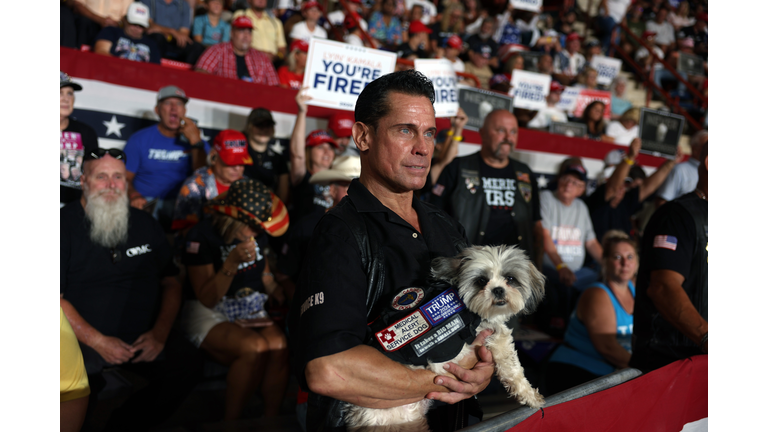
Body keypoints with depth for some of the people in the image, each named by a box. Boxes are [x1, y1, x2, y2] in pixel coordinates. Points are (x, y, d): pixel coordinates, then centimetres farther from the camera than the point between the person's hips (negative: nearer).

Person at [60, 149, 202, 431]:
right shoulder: (66, 224, -1)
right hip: (82, 341, -4)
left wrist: (160, 333, -3)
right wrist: (98, 341, -15)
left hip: (144, 339, 4)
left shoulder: (144, 224, 12)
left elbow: (171, 283, 13)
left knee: (188, 364, -20)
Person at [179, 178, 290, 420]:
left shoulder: (257, 233, 6)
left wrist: (285, 300, 4)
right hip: (208, 314, -5)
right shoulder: (202, 235, -13)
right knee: (255, 347, -33)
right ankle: (230, 423, -14)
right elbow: (207, 299, -15)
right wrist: (232, 262, -27)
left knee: (280, 345, -28)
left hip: (251, 312, 5)